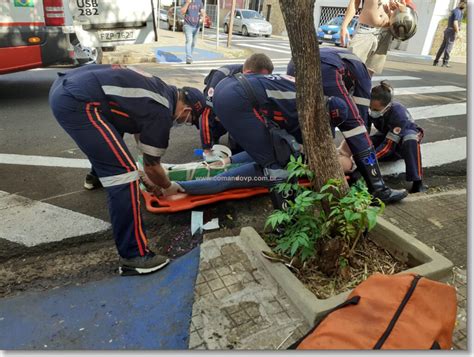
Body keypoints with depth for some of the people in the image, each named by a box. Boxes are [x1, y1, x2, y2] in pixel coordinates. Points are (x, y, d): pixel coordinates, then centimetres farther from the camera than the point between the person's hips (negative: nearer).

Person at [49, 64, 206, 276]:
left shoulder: (161, 90, 20)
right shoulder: (162, 113, -5)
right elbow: (151, 166, 5)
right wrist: (168, 187, 26)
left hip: (64, 86, 11)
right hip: (76, 101, -11)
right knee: (123, 170, -13)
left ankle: (97, 175, 64)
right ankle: (133, 257, -8)